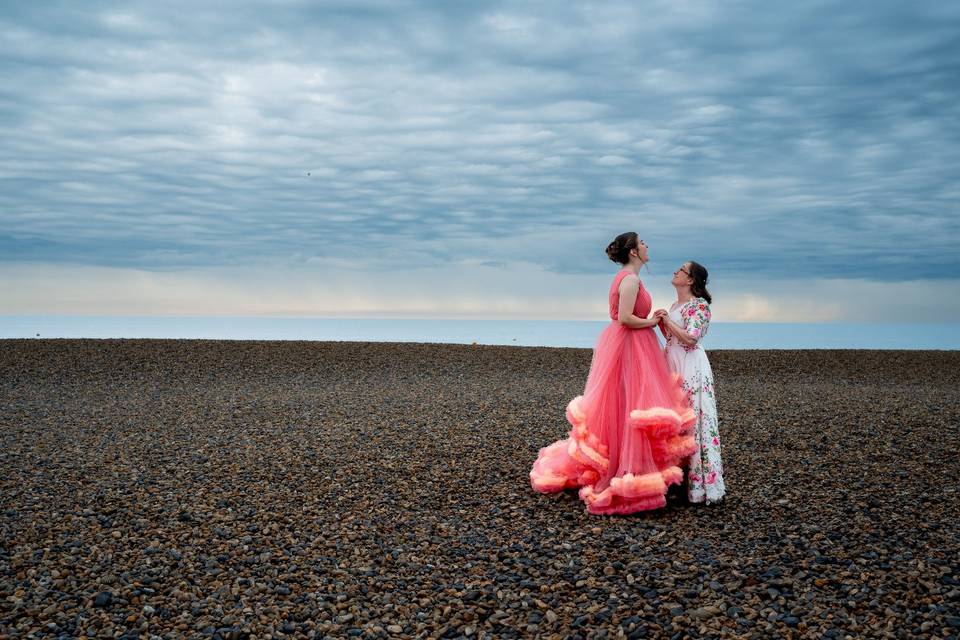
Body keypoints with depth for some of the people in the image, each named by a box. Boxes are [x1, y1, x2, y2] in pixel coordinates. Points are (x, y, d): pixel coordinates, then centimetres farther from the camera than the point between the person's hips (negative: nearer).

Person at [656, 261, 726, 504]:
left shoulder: (699, 305, -10)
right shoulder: (676, 305, 15)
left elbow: (690, 338, -19)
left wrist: (668, 320, -12)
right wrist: (661, 322, 6)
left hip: (690, 368, -9)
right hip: (673, 365, 9)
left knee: (691, 420, -7)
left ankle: (698, 481, -2)